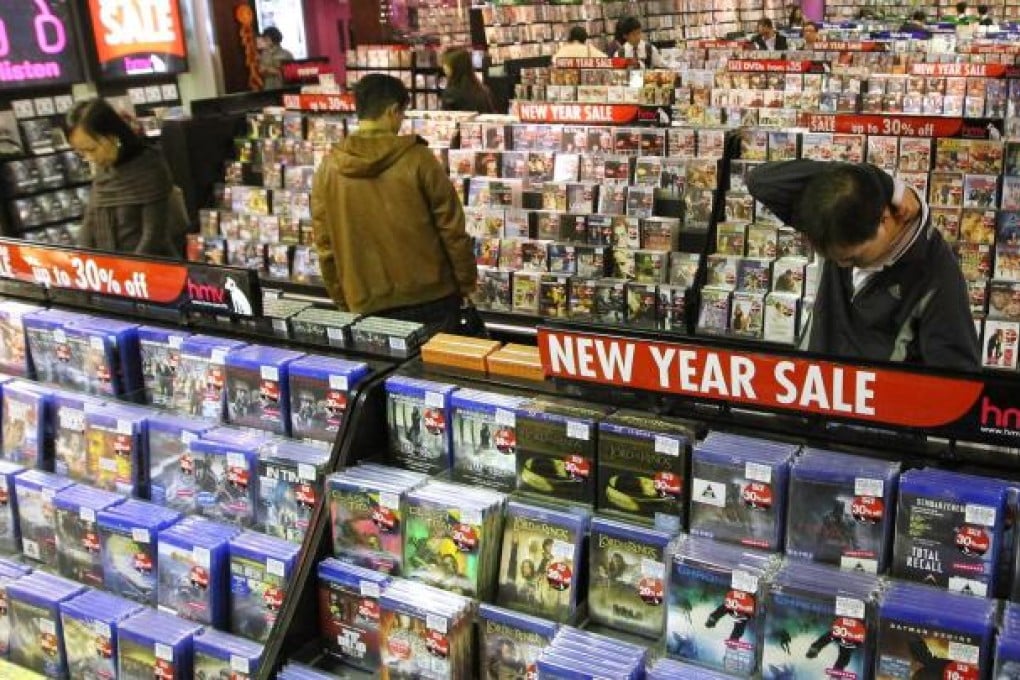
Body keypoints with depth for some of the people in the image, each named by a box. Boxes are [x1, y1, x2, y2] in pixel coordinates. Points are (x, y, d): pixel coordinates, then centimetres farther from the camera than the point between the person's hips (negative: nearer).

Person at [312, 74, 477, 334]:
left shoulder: (328, 169, 0)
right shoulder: (417, 158, -9)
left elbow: (325, 244, 5)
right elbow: (452, 229, -6)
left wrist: (343, 301, 15)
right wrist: (466, 284, 6)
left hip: (368, 307, 2)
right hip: (430, 297, -2)